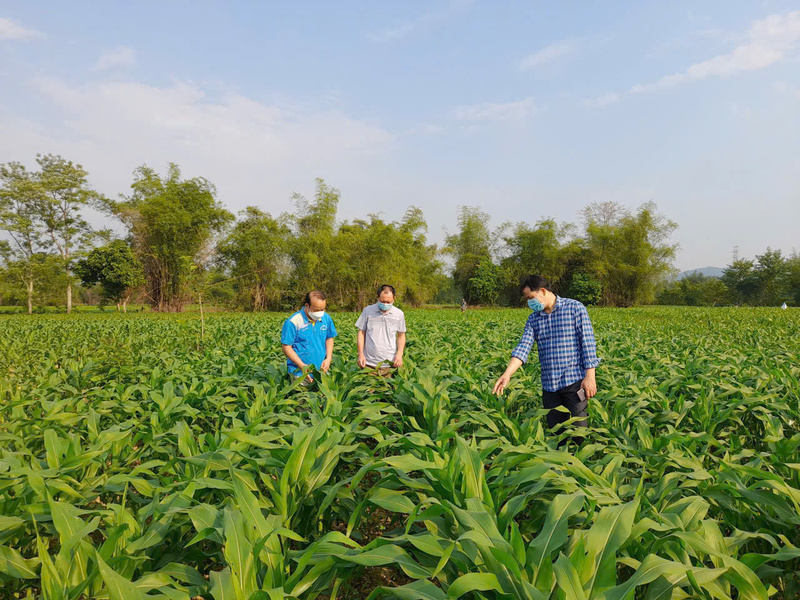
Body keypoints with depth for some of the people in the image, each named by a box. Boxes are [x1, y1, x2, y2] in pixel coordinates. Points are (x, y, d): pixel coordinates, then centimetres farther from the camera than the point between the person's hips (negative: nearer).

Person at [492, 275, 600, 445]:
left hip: (574, 380, -5)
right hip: (549, 385, 5)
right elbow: (523, 347, -3)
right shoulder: (533, 319, 10)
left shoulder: (575, 308, -2)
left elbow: (588, 342, -6)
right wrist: (507, 374, -19)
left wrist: (590, 376, -12)